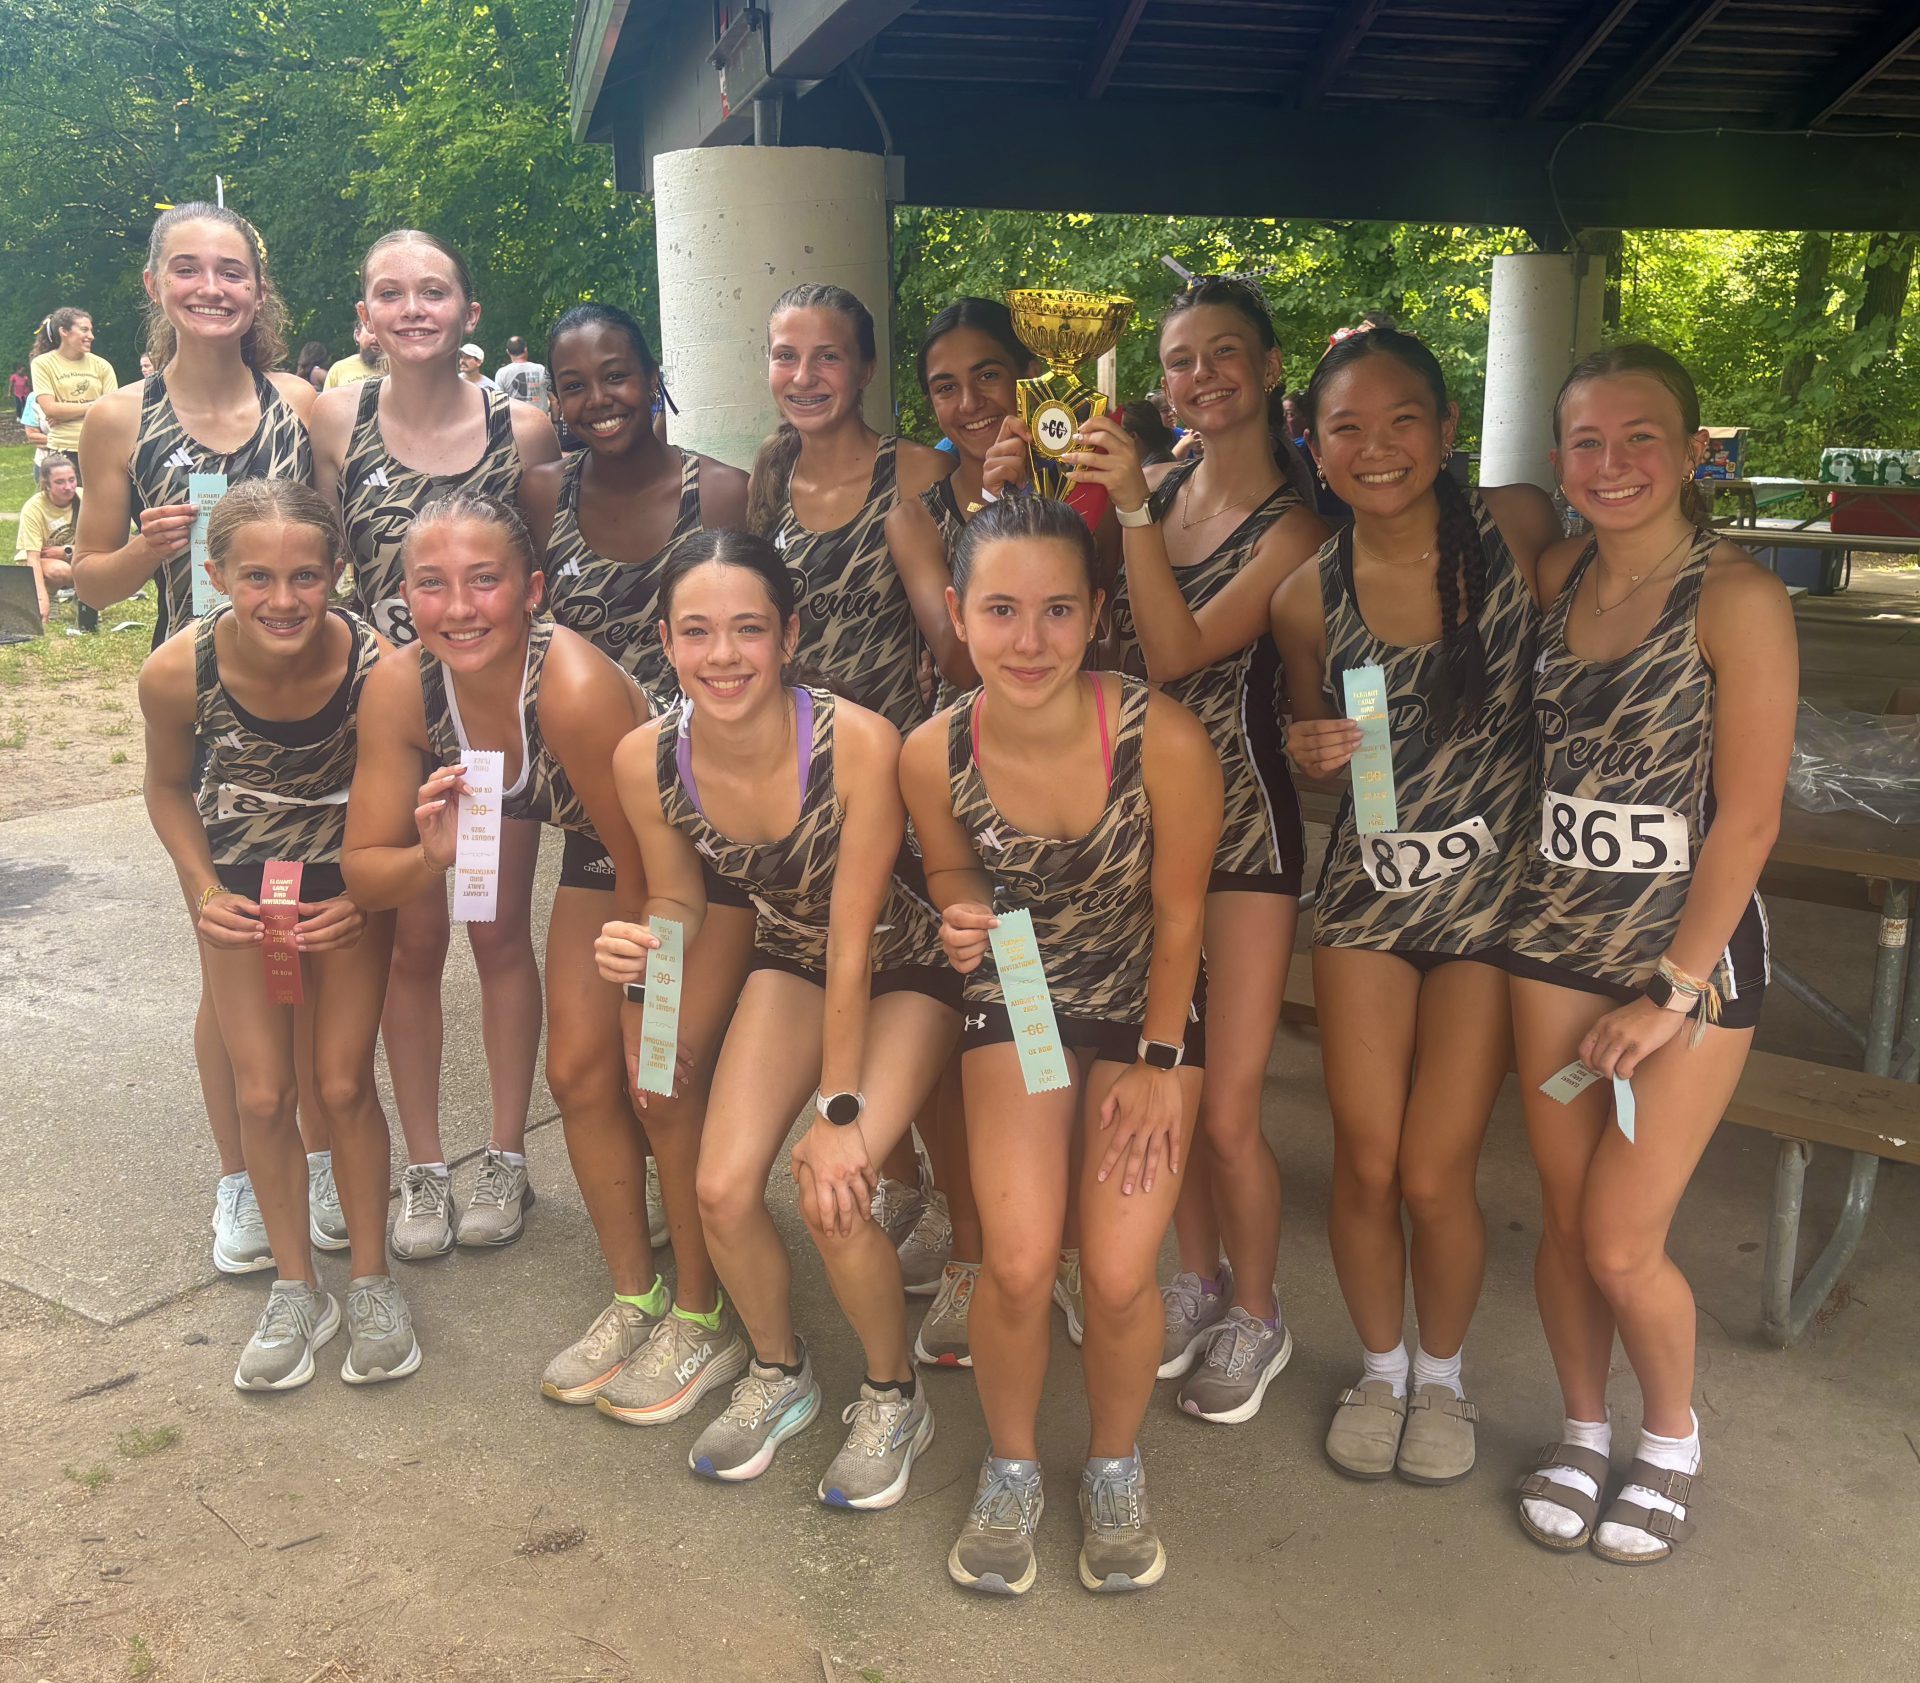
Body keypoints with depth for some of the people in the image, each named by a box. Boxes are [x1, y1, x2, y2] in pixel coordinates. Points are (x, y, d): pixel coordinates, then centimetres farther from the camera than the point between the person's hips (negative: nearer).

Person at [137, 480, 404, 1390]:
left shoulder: (376, 666, -31)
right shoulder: (177, 671, -27)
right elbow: (169, 787, -5)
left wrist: (365, 899, -22)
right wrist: (205, 893, -14)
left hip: (350, 876, -1)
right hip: (242, 877, 2)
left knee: (344, 1085, 1)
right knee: (262, 1093, 4)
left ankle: (372, 1284, 22)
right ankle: (296, 1290, 24)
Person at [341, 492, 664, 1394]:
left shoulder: (576, 687, -39)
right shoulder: (400, 686, -20)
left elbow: (650, 874, -28)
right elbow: (364, 871, -13)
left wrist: (643, 1010, -15)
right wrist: (431, 856, -36)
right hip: (604, 853, 6)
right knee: (579, 1069, 7)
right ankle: (636, 1298, 27)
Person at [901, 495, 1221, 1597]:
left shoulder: (1164, 738, -27)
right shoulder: (933, 755, -20)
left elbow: (1178, 913, -12)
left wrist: (1158, 1064, -5)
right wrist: (964, 919, -21)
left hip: (1148, 1009, -1)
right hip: (1018, 1005, 1)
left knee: (1120, 1274, -12)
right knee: (1021, 1263, -14)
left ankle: (1116, 1467, 22)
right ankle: (1012, 1467, 18)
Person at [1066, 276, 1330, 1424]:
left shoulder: (1298, 523, -8)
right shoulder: (1152, 485, 7)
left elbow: (1178, 651, -19)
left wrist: (1134, 510, -21)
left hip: (1244, 823, -5)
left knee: (1227, 1108, -1)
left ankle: (1258, 1316, 24)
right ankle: (1198, 1278, 37)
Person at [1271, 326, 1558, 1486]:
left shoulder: (1517, 529, -9)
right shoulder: (1310, 598, -5)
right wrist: (1317, 753, -11)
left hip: (1495, 892, -1)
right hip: (1367, 890, 2)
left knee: (1436, 1176, 1)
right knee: (1365, 1163, 6)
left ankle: (1442, 1375, 31)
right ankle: (1380, 1368, 33)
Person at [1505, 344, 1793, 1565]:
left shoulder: (1737, 598, -14)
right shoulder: (1558, 576, 2)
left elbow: (1747, 816, -14)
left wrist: (1673, 991, -13)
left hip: (1691, 951, -4)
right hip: (1557, 941, 5)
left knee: (1623, 1247, 0)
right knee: (1565, 1219, 12)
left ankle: (1674, 1437, 30)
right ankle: (1584, 1429, 36)